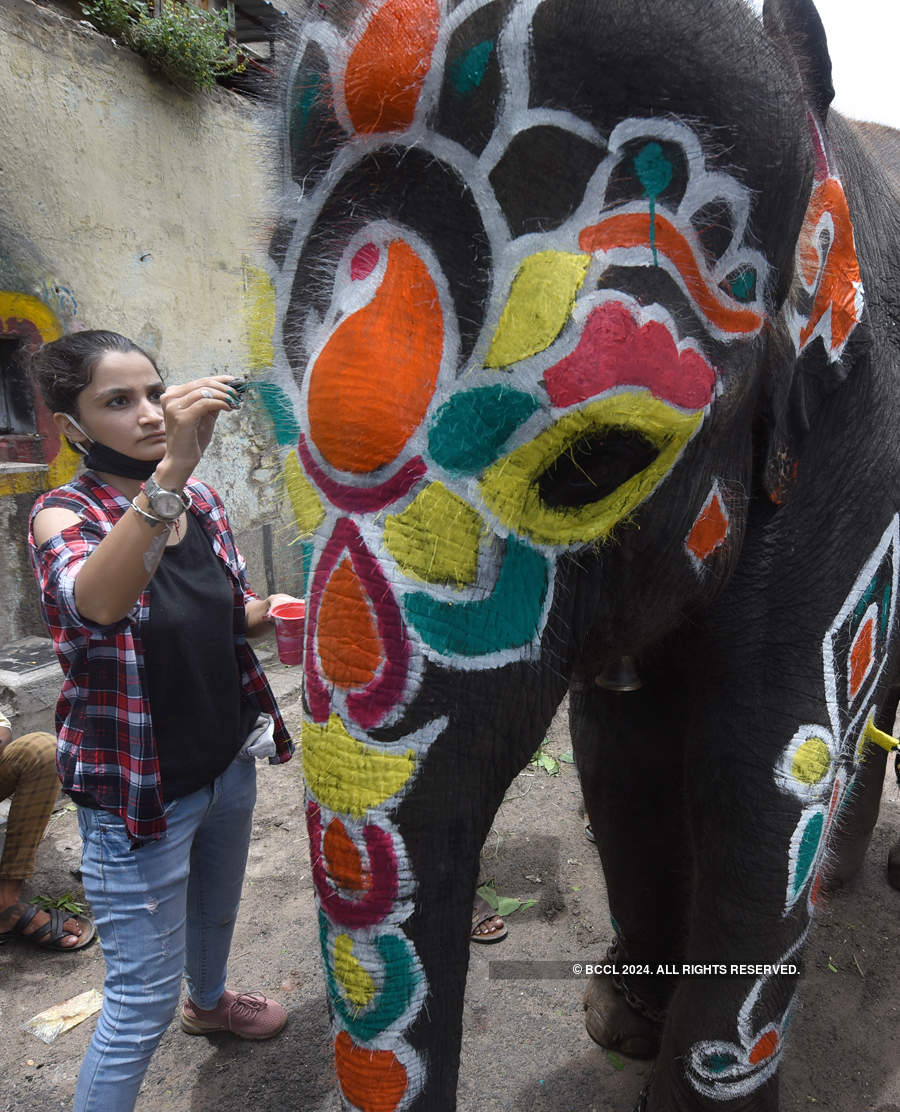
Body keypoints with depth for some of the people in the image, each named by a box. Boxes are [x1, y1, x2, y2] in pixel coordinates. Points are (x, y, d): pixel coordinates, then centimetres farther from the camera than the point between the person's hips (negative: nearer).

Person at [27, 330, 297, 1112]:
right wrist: (171, 469, -53)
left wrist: (266, 609, -10)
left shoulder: (203, 502, -3)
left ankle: (210, 1001, 61)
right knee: (143, 1000, 5)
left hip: (228, 761, 6)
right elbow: (94, 602, -42)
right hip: (139, 791, -6)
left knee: (217, 908, 31)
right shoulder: (65, 513, -18)